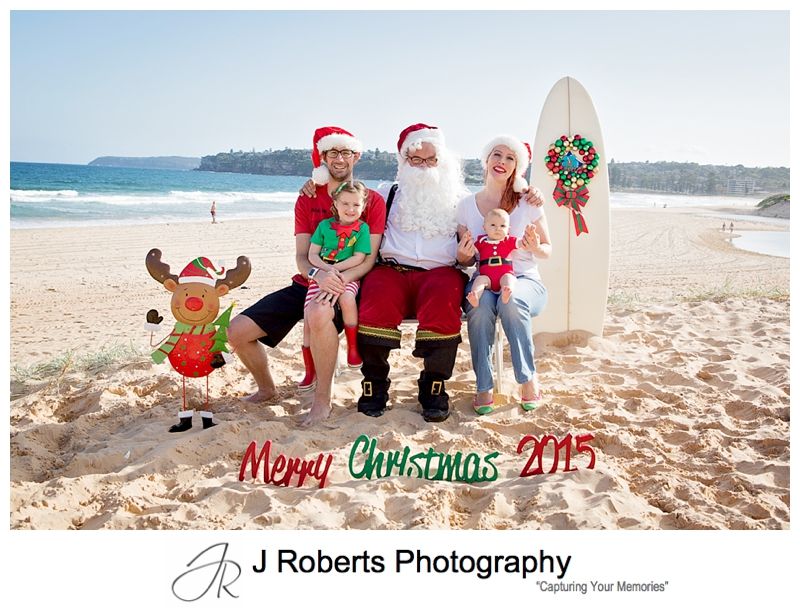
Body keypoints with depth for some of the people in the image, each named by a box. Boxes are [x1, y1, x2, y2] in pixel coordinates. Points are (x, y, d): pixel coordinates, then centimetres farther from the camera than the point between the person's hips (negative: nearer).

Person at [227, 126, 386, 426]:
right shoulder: (307, 200, 11)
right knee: (236, 331, -7)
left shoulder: (373, 201, 1)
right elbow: (301, 256, 2)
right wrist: (317, 274, -23)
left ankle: (322, 401, -23)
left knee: (318, 314, -43)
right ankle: (266, 389, 21)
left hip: (347, 285, -5)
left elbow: (370, 258, -7)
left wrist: (341, 278, -27)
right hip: (306, 283, 5)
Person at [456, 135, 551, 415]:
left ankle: (528, 378, -18)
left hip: (524, 279, -1)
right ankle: (483, 387, -23)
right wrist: (463, 254, -12)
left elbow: (547, 250, 7)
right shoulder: (467, 205, 6)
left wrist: (535, 248, -17)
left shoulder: (528, 203, 1)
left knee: (511, 301, -37)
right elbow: (465, 260, 12)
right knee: (480, 304, -35)